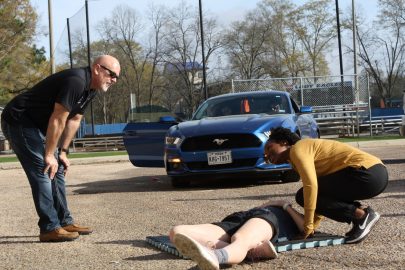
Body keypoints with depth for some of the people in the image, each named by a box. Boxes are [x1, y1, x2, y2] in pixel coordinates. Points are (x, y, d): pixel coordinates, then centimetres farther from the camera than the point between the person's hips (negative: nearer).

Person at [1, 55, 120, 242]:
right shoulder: (76, 81, -26)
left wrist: (63, 152, 8)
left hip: (37, 126, 10)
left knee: (57, 171, 10)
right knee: (43, 172, -15)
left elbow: (74, 120, 11)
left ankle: (65, 222, 16)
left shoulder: (90, 89, 6)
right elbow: (57, 120, -26)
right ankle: (50, 229, -11)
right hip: (18, 121, -10)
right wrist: (49, 155, -20)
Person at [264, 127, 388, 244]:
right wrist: (313, 225, 16)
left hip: (367, 173, -10)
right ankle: (360, 210, 7)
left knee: (303, 196, -4)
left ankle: (361, 215, -8)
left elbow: (311, 185, -17)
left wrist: (308, 226, -11)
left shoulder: (297, 149, -4)